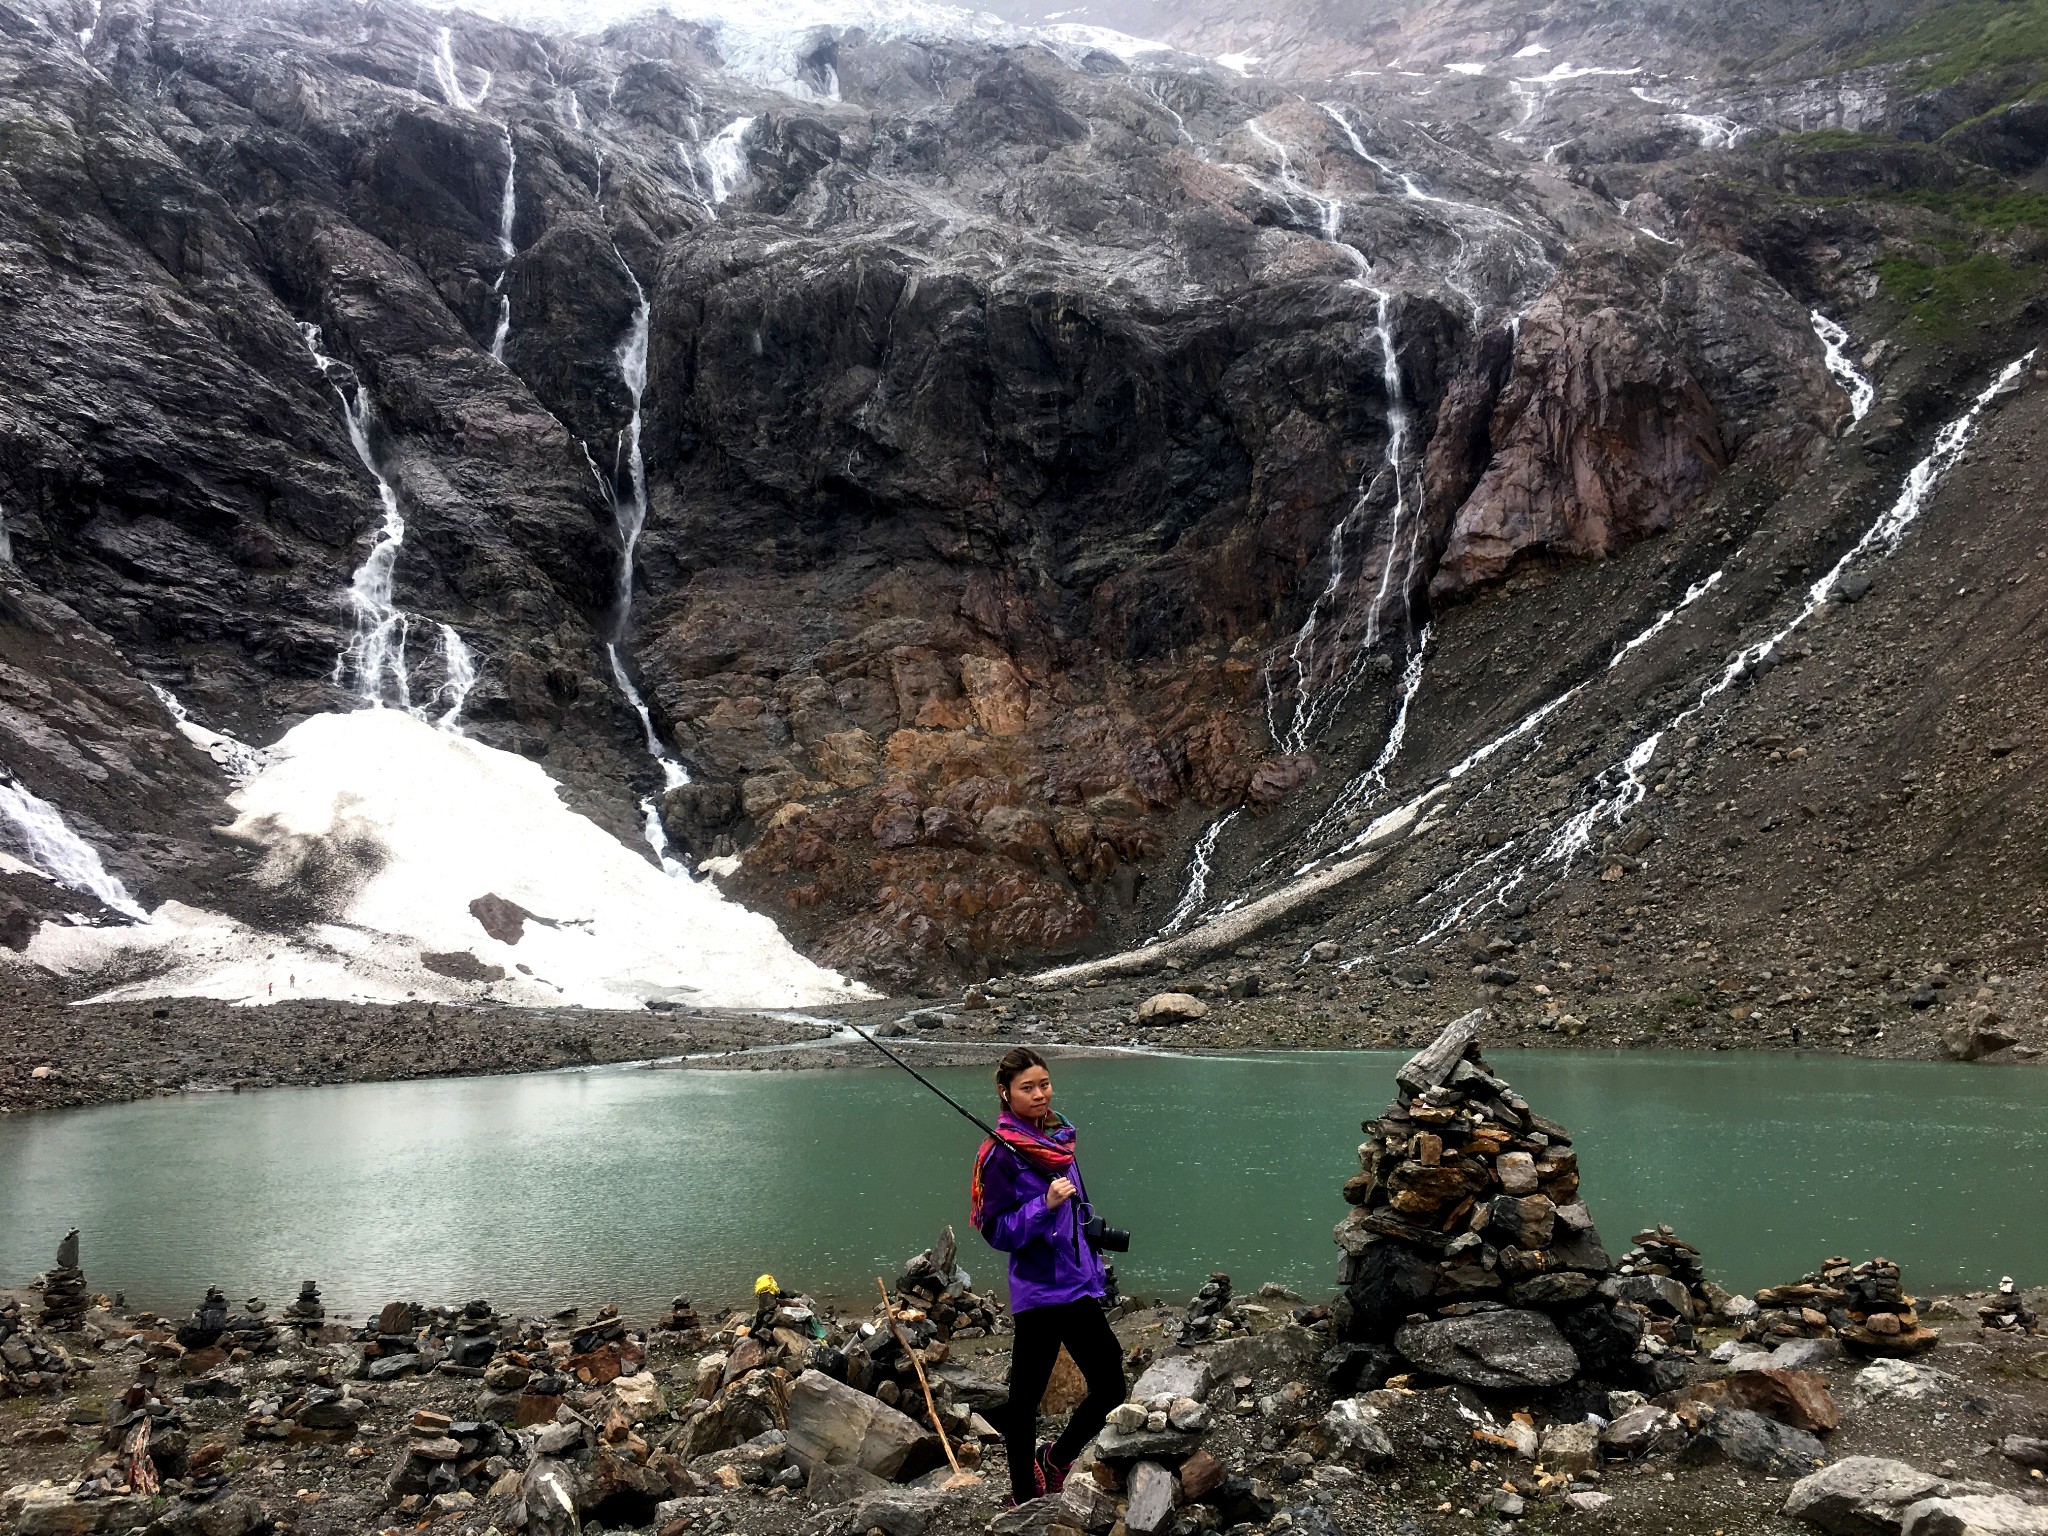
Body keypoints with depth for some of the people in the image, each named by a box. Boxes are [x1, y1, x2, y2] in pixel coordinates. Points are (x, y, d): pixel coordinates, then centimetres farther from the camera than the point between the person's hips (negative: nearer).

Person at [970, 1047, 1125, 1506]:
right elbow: (997, 1232, -14)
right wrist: (1045, 1204, -26)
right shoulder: (1002, 1153, -12)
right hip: (1040, 1292, -7)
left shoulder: (1058, 1137, 10)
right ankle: (1024, 1500, 20)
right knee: (1025, 1399, 3)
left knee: (1109, 1386, 7)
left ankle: (1055, 1459, 30)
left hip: (1078, 1287, 7)